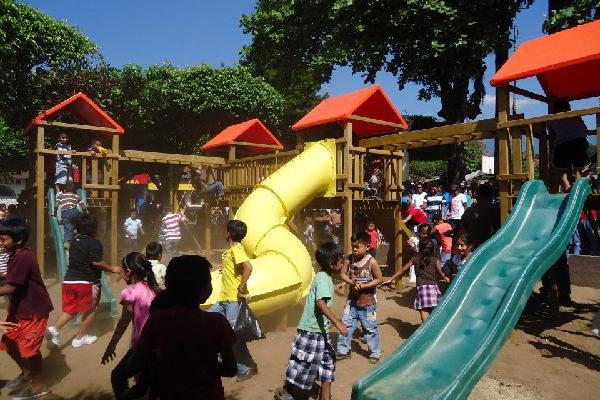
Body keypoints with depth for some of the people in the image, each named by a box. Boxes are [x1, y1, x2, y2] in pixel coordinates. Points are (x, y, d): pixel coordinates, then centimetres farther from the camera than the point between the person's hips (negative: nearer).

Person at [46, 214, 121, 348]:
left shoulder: (75, 240, 10)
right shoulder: (94, 243, -13)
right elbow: (96, 263, -23)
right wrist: (111, 268, -10)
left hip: (69, 280, 6)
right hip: (87, 282, -6)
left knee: (70, 308, 18)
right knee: (90, 310, 12)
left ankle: (55, 328, -4)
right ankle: (80, 338, 17)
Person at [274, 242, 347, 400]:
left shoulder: (326, 278, 8)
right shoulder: (322, 278, -21)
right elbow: (321, 303, -34)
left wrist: (332, 321, 30)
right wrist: (337, 323, -37)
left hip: (320, 330, 9)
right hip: (311, 331, -9)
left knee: (328, 360, 13)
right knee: (304, 363, 5)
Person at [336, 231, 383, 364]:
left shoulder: (371, 262, -16)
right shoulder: (350, 258, -4)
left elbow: (379, 279, -11)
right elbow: (343, 274, 0)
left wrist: (363, 285, -20)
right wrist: (352, 282, -18)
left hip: (367, 301, -4)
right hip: (352, 299, 4)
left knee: (370, 327, 8)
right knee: (346, 325, 8)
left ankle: (375, 353, 25)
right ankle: (343, 350, 24)